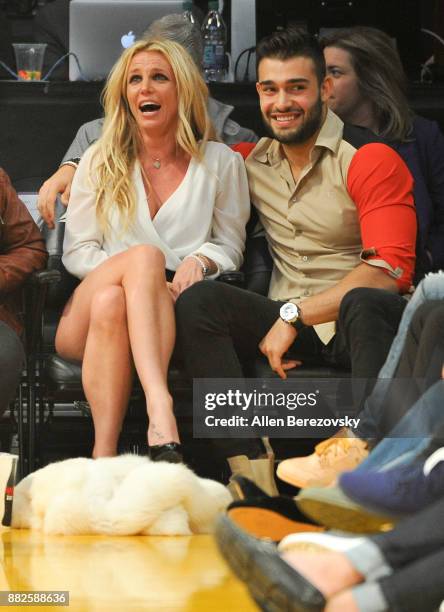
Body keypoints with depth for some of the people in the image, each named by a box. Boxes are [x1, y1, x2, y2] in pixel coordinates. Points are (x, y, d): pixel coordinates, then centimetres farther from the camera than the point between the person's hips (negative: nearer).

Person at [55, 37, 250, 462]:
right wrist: (130, 267, -11)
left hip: (170, 309, 0)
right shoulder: (100, 161, 16)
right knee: (145, 255, -36)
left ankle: (104, 456, -52)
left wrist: (200, 261, -9)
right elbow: (76, 250, 10)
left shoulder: (220, 162, 14)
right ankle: (161, 409, -54)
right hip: (89, 310, 1)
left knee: (112, 301, -38)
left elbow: (230, 247, 16)